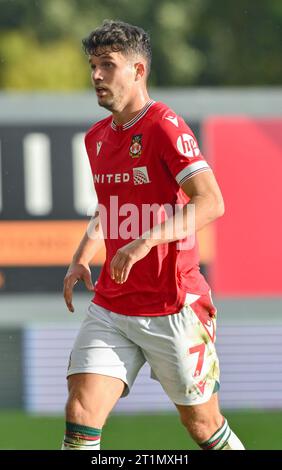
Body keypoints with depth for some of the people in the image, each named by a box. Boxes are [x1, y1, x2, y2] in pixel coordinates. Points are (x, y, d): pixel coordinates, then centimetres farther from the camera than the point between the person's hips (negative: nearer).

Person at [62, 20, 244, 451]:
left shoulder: (165, 128, -13)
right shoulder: (96, 137, 11)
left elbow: (211, 202, -24)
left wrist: (146, 241, -33)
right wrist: (81, 260, 12)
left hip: (172, 309, -6)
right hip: (110, 307, 6)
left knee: (203, 425, 7)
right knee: (80, 412, -11)